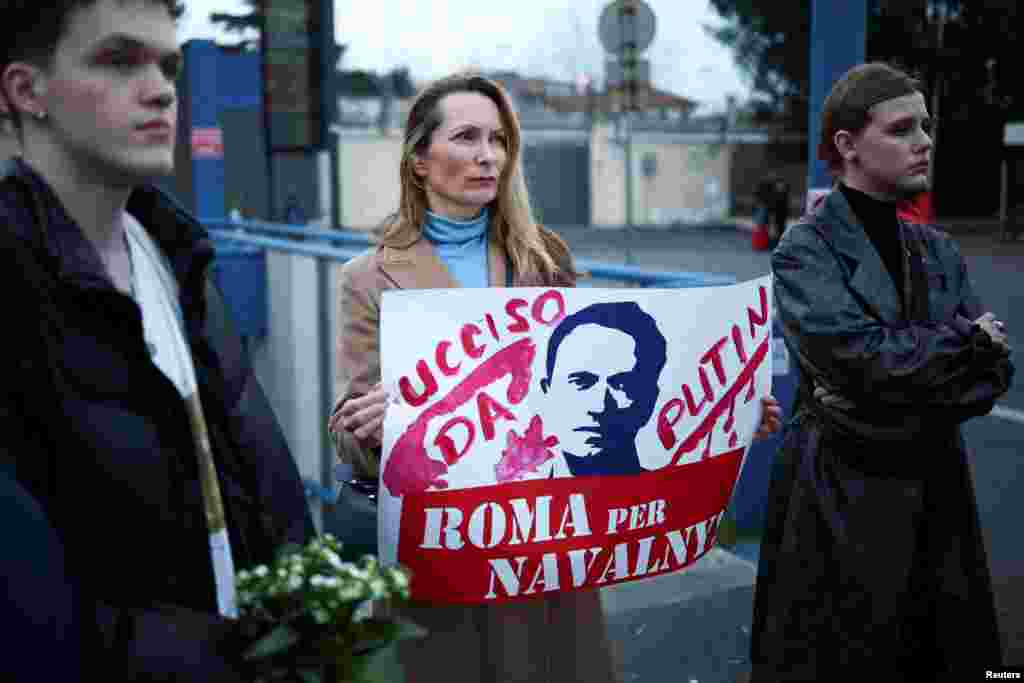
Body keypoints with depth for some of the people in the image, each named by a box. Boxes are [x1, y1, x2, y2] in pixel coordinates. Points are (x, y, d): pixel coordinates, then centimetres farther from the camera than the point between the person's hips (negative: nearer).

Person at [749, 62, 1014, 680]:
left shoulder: (938, 252, 10)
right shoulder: (806, 251, -8)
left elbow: (996, 373, 1)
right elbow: (862, 353, -22)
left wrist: (897, 389, -16)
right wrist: (969, 339, -7)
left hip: (937, 488, 6)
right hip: (841, 494, -6)